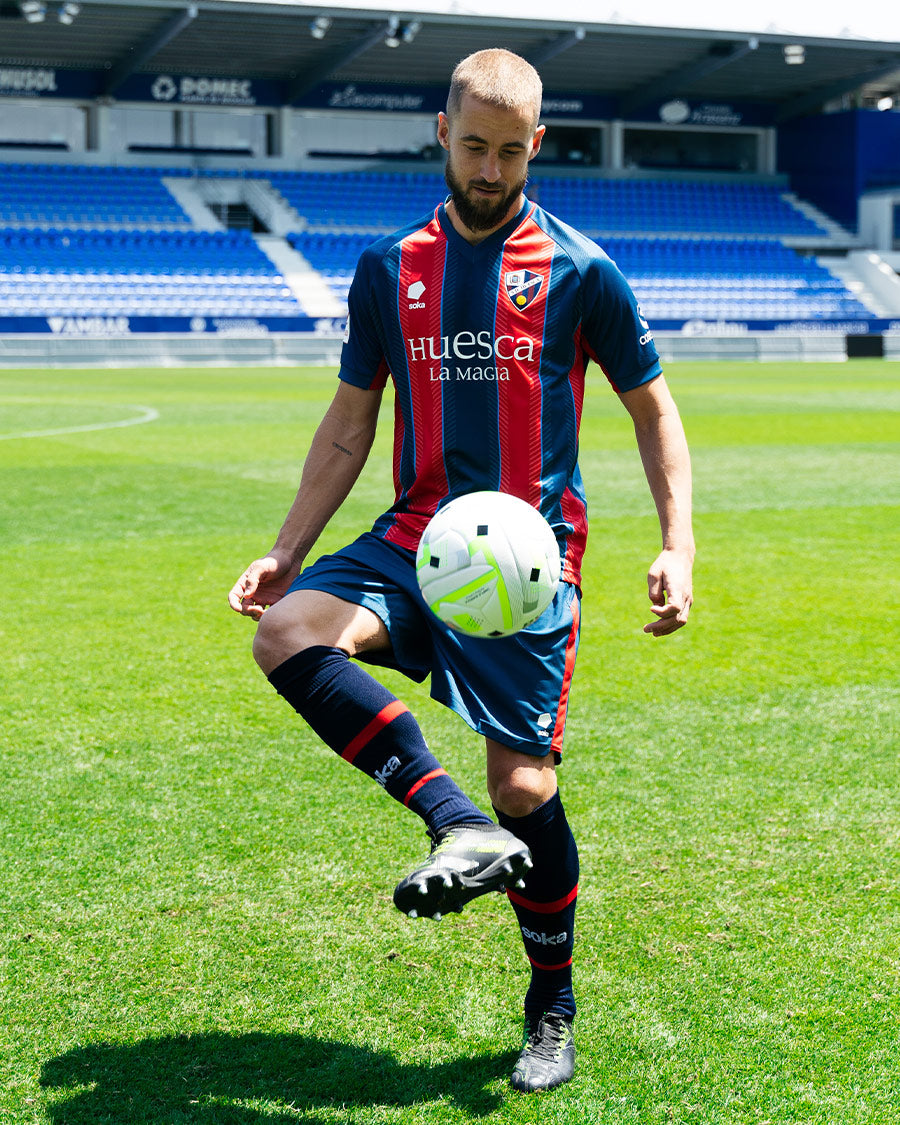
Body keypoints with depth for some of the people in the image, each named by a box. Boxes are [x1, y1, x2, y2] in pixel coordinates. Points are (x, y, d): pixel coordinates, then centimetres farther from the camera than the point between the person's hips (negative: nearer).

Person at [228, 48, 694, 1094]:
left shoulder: (580, 270, 1)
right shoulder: (388, 269, 8)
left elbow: (652, 410, 8)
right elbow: (348, 426, 14)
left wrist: (678, 547, -4)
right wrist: (286, 553, 6)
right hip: (413, 539, 3)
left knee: (526, 787, -6)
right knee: (287, 632, -26)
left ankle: (552, 1009, 17)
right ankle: (461, 825, -23)